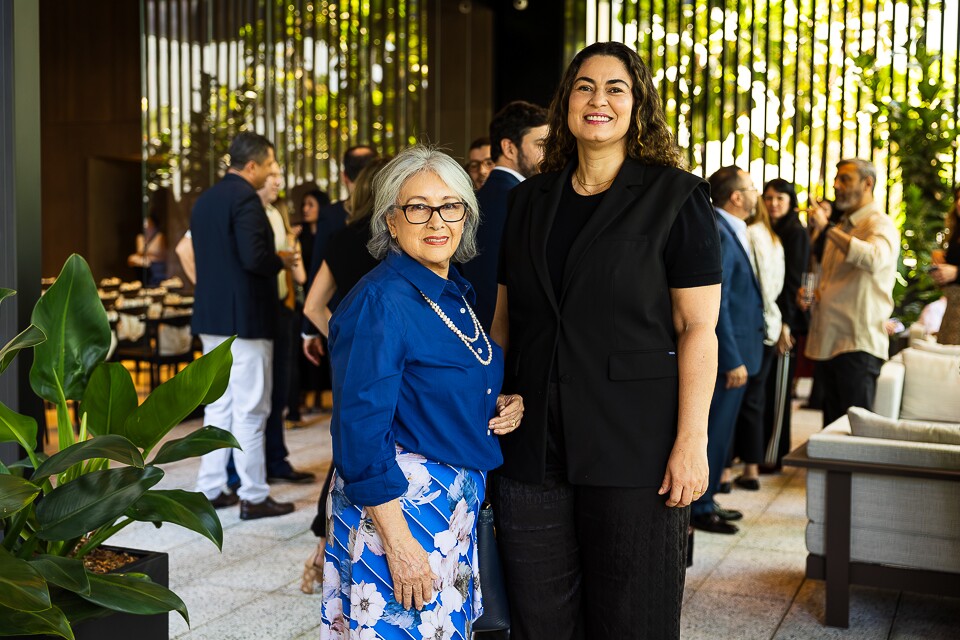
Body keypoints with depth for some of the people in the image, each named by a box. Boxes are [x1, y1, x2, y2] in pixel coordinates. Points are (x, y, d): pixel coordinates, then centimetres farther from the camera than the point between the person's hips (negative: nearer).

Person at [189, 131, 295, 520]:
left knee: (218, 406, 14)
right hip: (244, 317, -9)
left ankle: (210, 489, 19)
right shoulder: (245, 197, -14)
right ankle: (253, 497, 4)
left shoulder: (205, 200, 13)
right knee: (250, 410, -2)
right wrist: (280, 262, -5)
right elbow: (254, 256, -25)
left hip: (211, 317, 9)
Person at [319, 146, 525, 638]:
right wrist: (398, 542, -23)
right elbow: (361, 431, -22)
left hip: (457, 507, 8)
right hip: (395, 505, -8)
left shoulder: (457, 295, 7)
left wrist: (503, 407, 0)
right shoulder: (379, 301, -19)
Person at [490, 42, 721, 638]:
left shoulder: (676, 197, -2)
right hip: (533, 447, 4)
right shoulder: (530, 200, 12)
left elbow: (698, 327, -8)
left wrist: (691, 441, -15)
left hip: (633, 449, -4)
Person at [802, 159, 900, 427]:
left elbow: (875, 260, -30)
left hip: (858, 344, -8)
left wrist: (826, 228, -27)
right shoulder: (841, 228, 20)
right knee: (832, 426, 12)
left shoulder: (880, 225, -6)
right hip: (827, 341, 8)